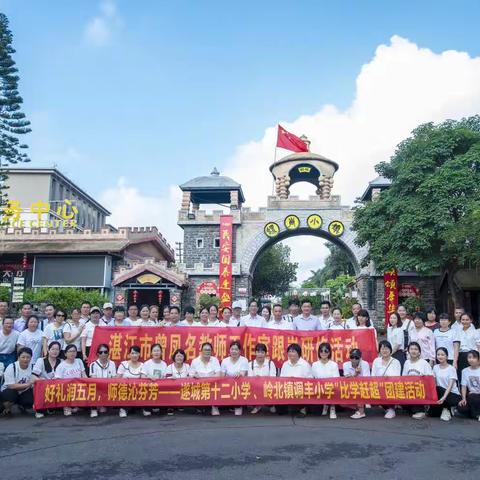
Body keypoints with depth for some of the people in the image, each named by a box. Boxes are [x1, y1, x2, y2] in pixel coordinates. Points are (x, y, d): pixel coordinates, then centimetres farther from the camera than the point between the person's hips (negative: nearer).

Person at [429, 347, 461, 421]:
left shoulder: (451, 368, -11)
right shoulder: (435, 367, 4)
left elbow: (450, 385, -20)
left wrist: (444, 398, -35)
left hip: (454, 395, -4)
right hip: (440, 393, 4)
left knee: (438, 389, -34)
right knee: (431, 413, -15)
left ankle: (446, 410, -11)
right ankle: (446, 408, 13)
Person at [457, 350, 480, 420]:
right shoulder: (465, 371, 3)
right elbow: (464, 386, 1)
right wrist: (463, 399, -13)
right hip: (471, 395, 3)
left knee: (471, 397, -35)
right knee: (461, 408, -23)